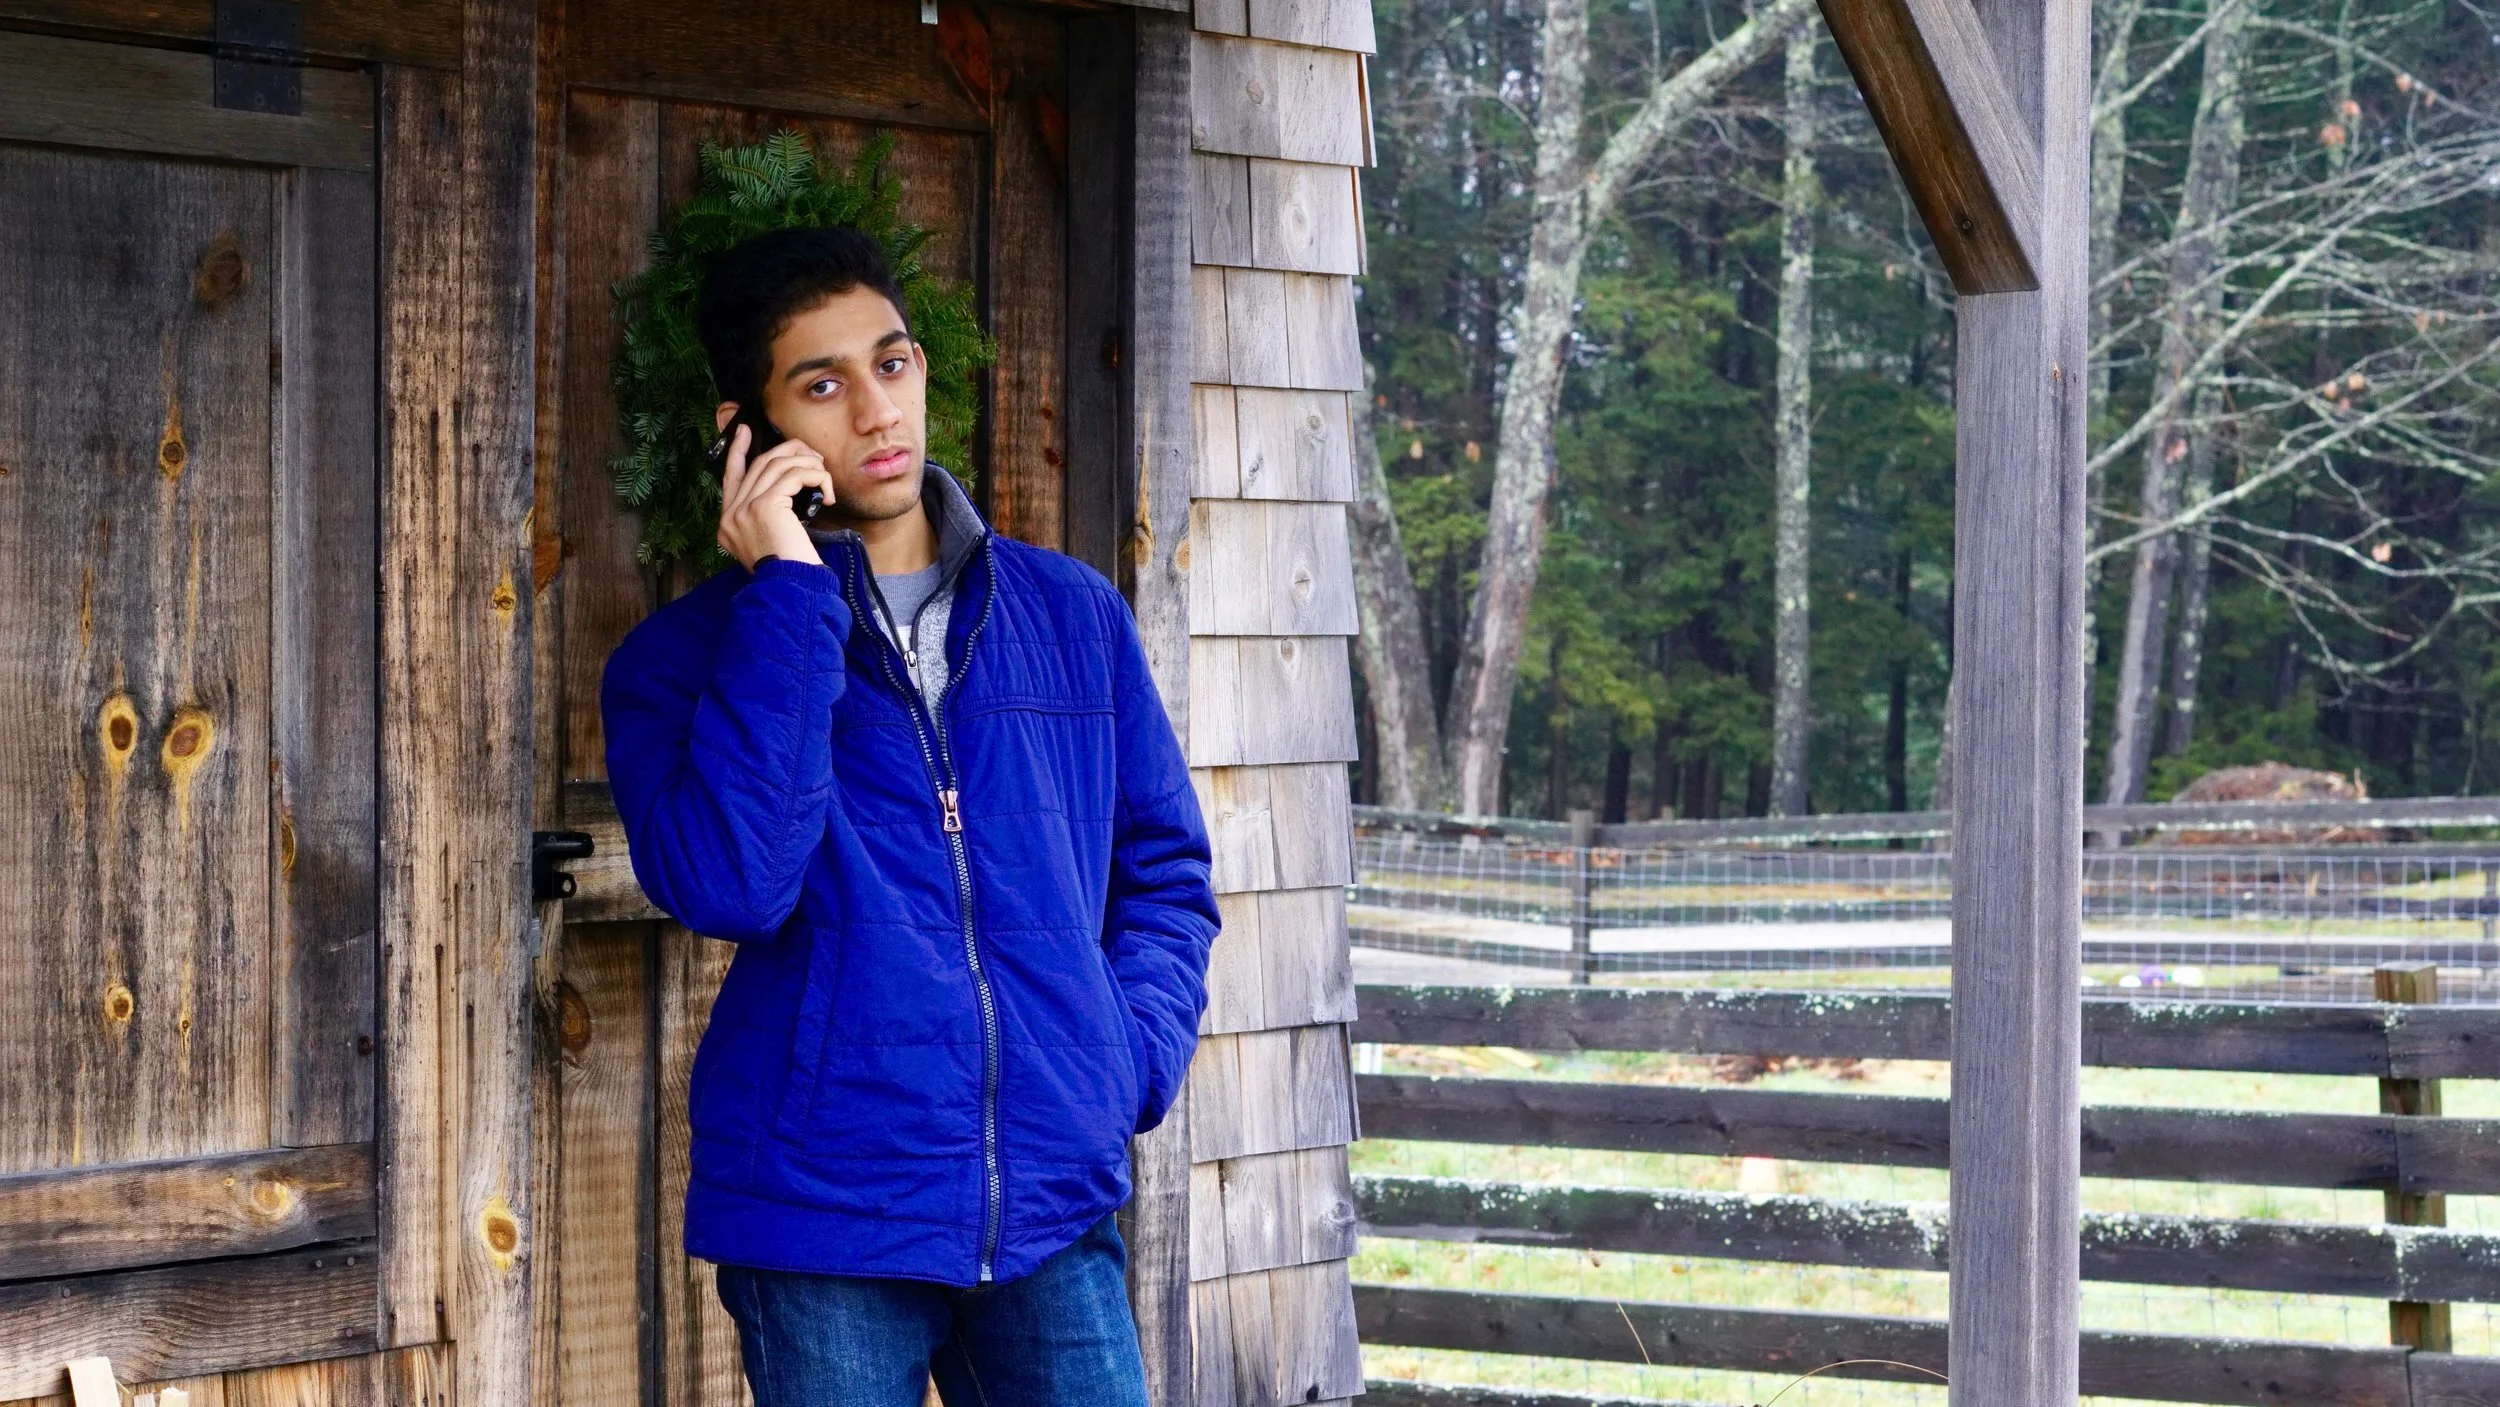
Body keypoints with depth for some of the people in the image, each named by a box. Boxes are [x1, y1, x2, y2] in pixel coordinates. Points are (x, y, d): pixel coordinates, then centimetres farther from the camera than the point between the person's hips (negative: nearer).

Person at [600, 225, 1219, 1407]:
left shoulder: (1072, 615, 11)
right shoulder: (683, 658, 2)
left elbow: (1166, 874, 18)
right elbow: (727, 882, -16)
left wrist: (1128, 1065, 0)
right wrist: (789, 596, -13)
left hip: (1051, 1213, 2)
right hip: (823, 1214, -2)